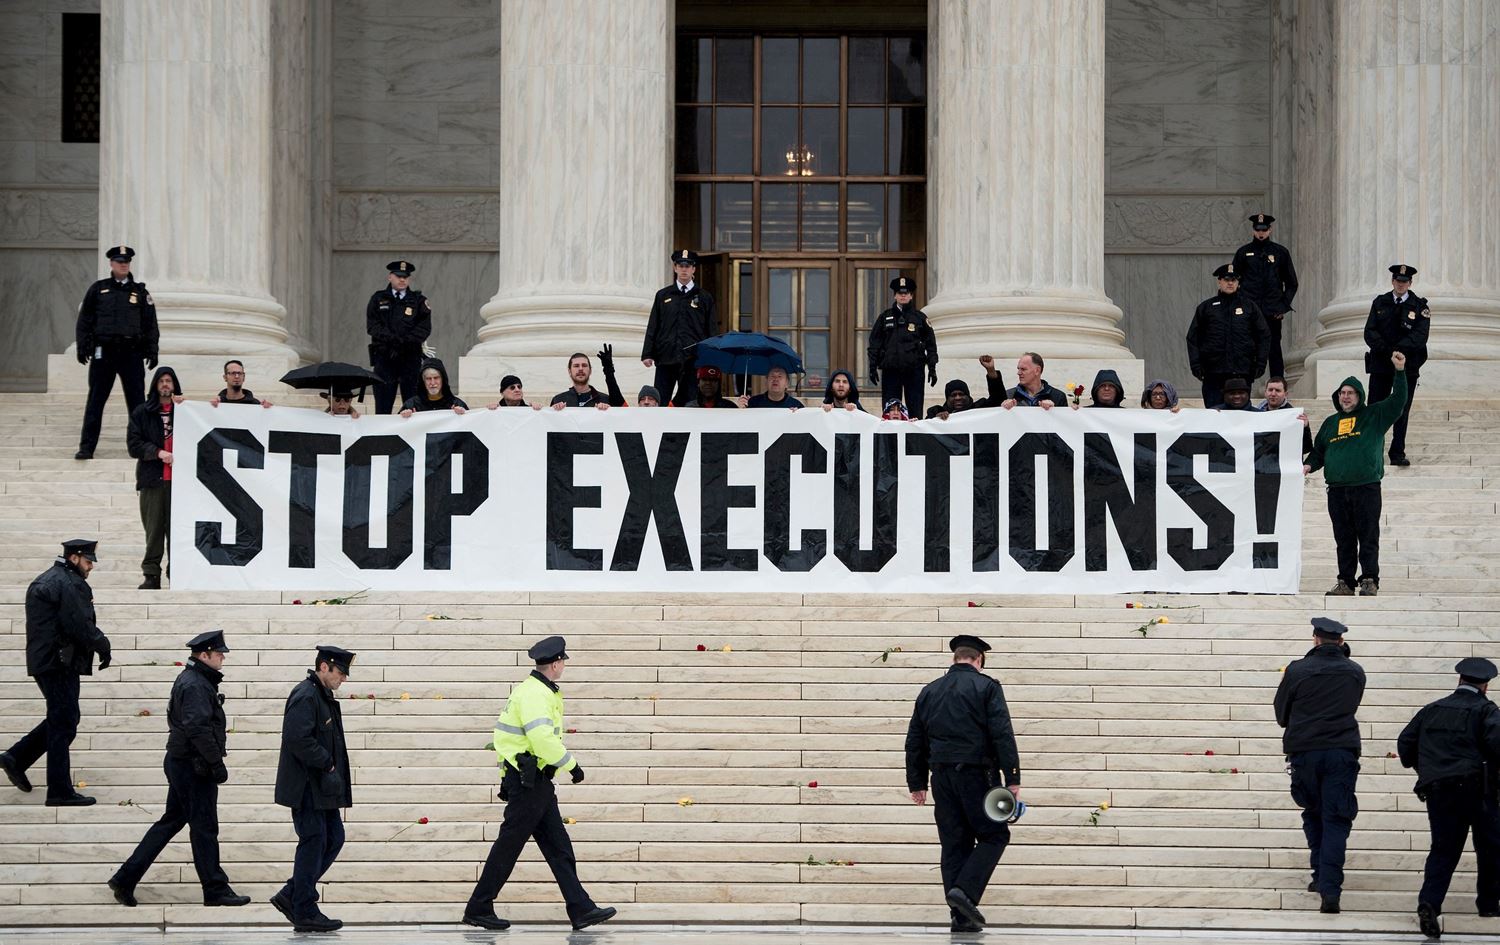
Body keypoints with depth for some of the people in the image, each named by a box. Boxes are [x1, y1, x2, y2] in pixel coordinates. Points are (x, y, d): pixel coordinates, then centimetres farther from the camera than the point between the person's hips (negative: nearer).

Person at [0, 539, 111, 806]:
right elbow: (79, 624, -19)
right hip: (59, 661, -10)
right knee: (64, 723, -6)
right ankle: (60, 791, -4)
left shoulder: (45, 581, 19)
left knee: (61, 719, 20)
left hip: (43, 661, 10)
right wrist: (102, 646, -5)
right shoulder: (67, 584, -14)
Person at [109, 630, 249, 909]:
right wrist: (217, 763, -21)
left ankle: (125, 879, 15)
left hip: (179, 761, 10)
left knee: (171, 821, 14)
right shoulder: (195, 685, -18)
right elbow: (198, 728, -25)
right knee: (204, 827, -2)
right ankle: (215, 890, 5)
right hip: (193, 766, -10)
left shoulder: (190, 680, 15)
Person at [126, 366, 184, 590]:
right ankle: (151, 575, 5)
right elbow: (133, 443, 4)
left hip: (179, 478, -1)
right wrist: (158, 452, -9)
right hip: (152, 479, 1)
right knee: (153, 529, 1)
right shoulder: (142, 412, 10)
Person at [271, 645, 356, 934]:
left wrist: (330, 768, 10)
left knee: (334, 839, 11)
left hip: (322, 788, 10)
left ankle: (290, 896, 17)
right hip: (306, 787, -10)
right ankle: (305, 912, 2)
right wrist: (327, 764, -18)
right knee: (313, 843, -5)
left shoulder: (323, 696, 16)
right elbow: (298, 739, -25)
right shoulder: (305, 697, -16)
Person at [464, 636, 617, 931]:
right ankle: (478, 909, 5)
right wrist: (572, 765, -18)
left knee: (558, 847, 7)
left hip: (537, 781, 11)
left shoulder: (540, 690, 17)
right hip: (529, 781, -11)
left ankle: (581, 910, 7)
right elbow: (542, 737, -27)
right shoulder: (534, 693, -17)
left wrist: (507, 779, 24)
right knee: (509, 846, -3)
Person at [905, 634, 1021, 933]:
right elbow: (1002, 735, -10)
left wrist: (917, 783, 21)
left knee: (954, 842, 7)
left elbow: (914, 741, 16)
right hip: (977, 772, -5)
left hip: (942, 776, 5)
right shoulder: (986, 687, -1)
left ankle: (961, 915, 4)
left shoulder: (929, 691, 14)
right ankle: (965, 890, -15)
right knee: (994, 835, 4)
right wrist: (1012, 777, -10)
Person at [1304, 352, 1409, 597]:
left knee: (1368, 537, -5)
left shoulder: (1374, 416, 7)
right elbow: (1318, 451, 23)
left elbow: (1398, 401, -4)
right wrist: (1309, 465, 3)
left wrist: (1400, 372, -13)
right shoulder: (1330, 422, 18)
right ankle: (1345, 583, 8)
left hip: (1367, 487, -4)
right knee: (1344, 538, 5)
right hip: (1337, 489, 4)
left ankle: (1370, 581, -2)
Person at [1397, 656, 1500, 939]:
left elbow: (1404, 742, 13)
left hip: (1436, 789, 4)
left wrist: (1422, 766, 27)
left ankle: (1429, 903, -18)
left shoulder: (1431, 710, 14)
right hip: (1476, 786, -4)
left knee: (1443, 849, 2)